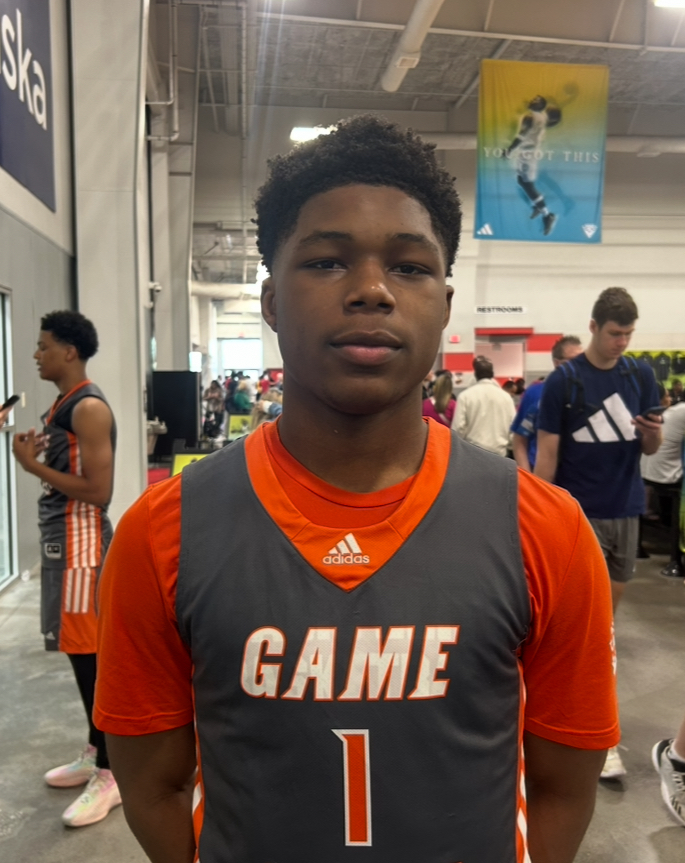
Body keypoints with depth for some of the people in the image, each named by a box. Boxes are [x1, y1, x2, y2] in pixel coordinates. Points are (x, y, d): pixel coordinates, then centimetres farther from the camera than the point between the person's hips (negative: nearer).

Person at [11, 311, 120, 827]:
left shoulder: (89, 407, -16)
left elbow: (99, 490, -22)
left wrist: (32, 466, -17)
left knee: (91, 655, -3)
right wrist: (37, 455, 4)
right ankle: (96, 753, 30)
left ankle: (110, 775, 9)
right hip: (60, 538, 10)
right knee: (82, 652, 16)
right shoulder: (64, 404, 14)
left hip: (81, 542, -10)